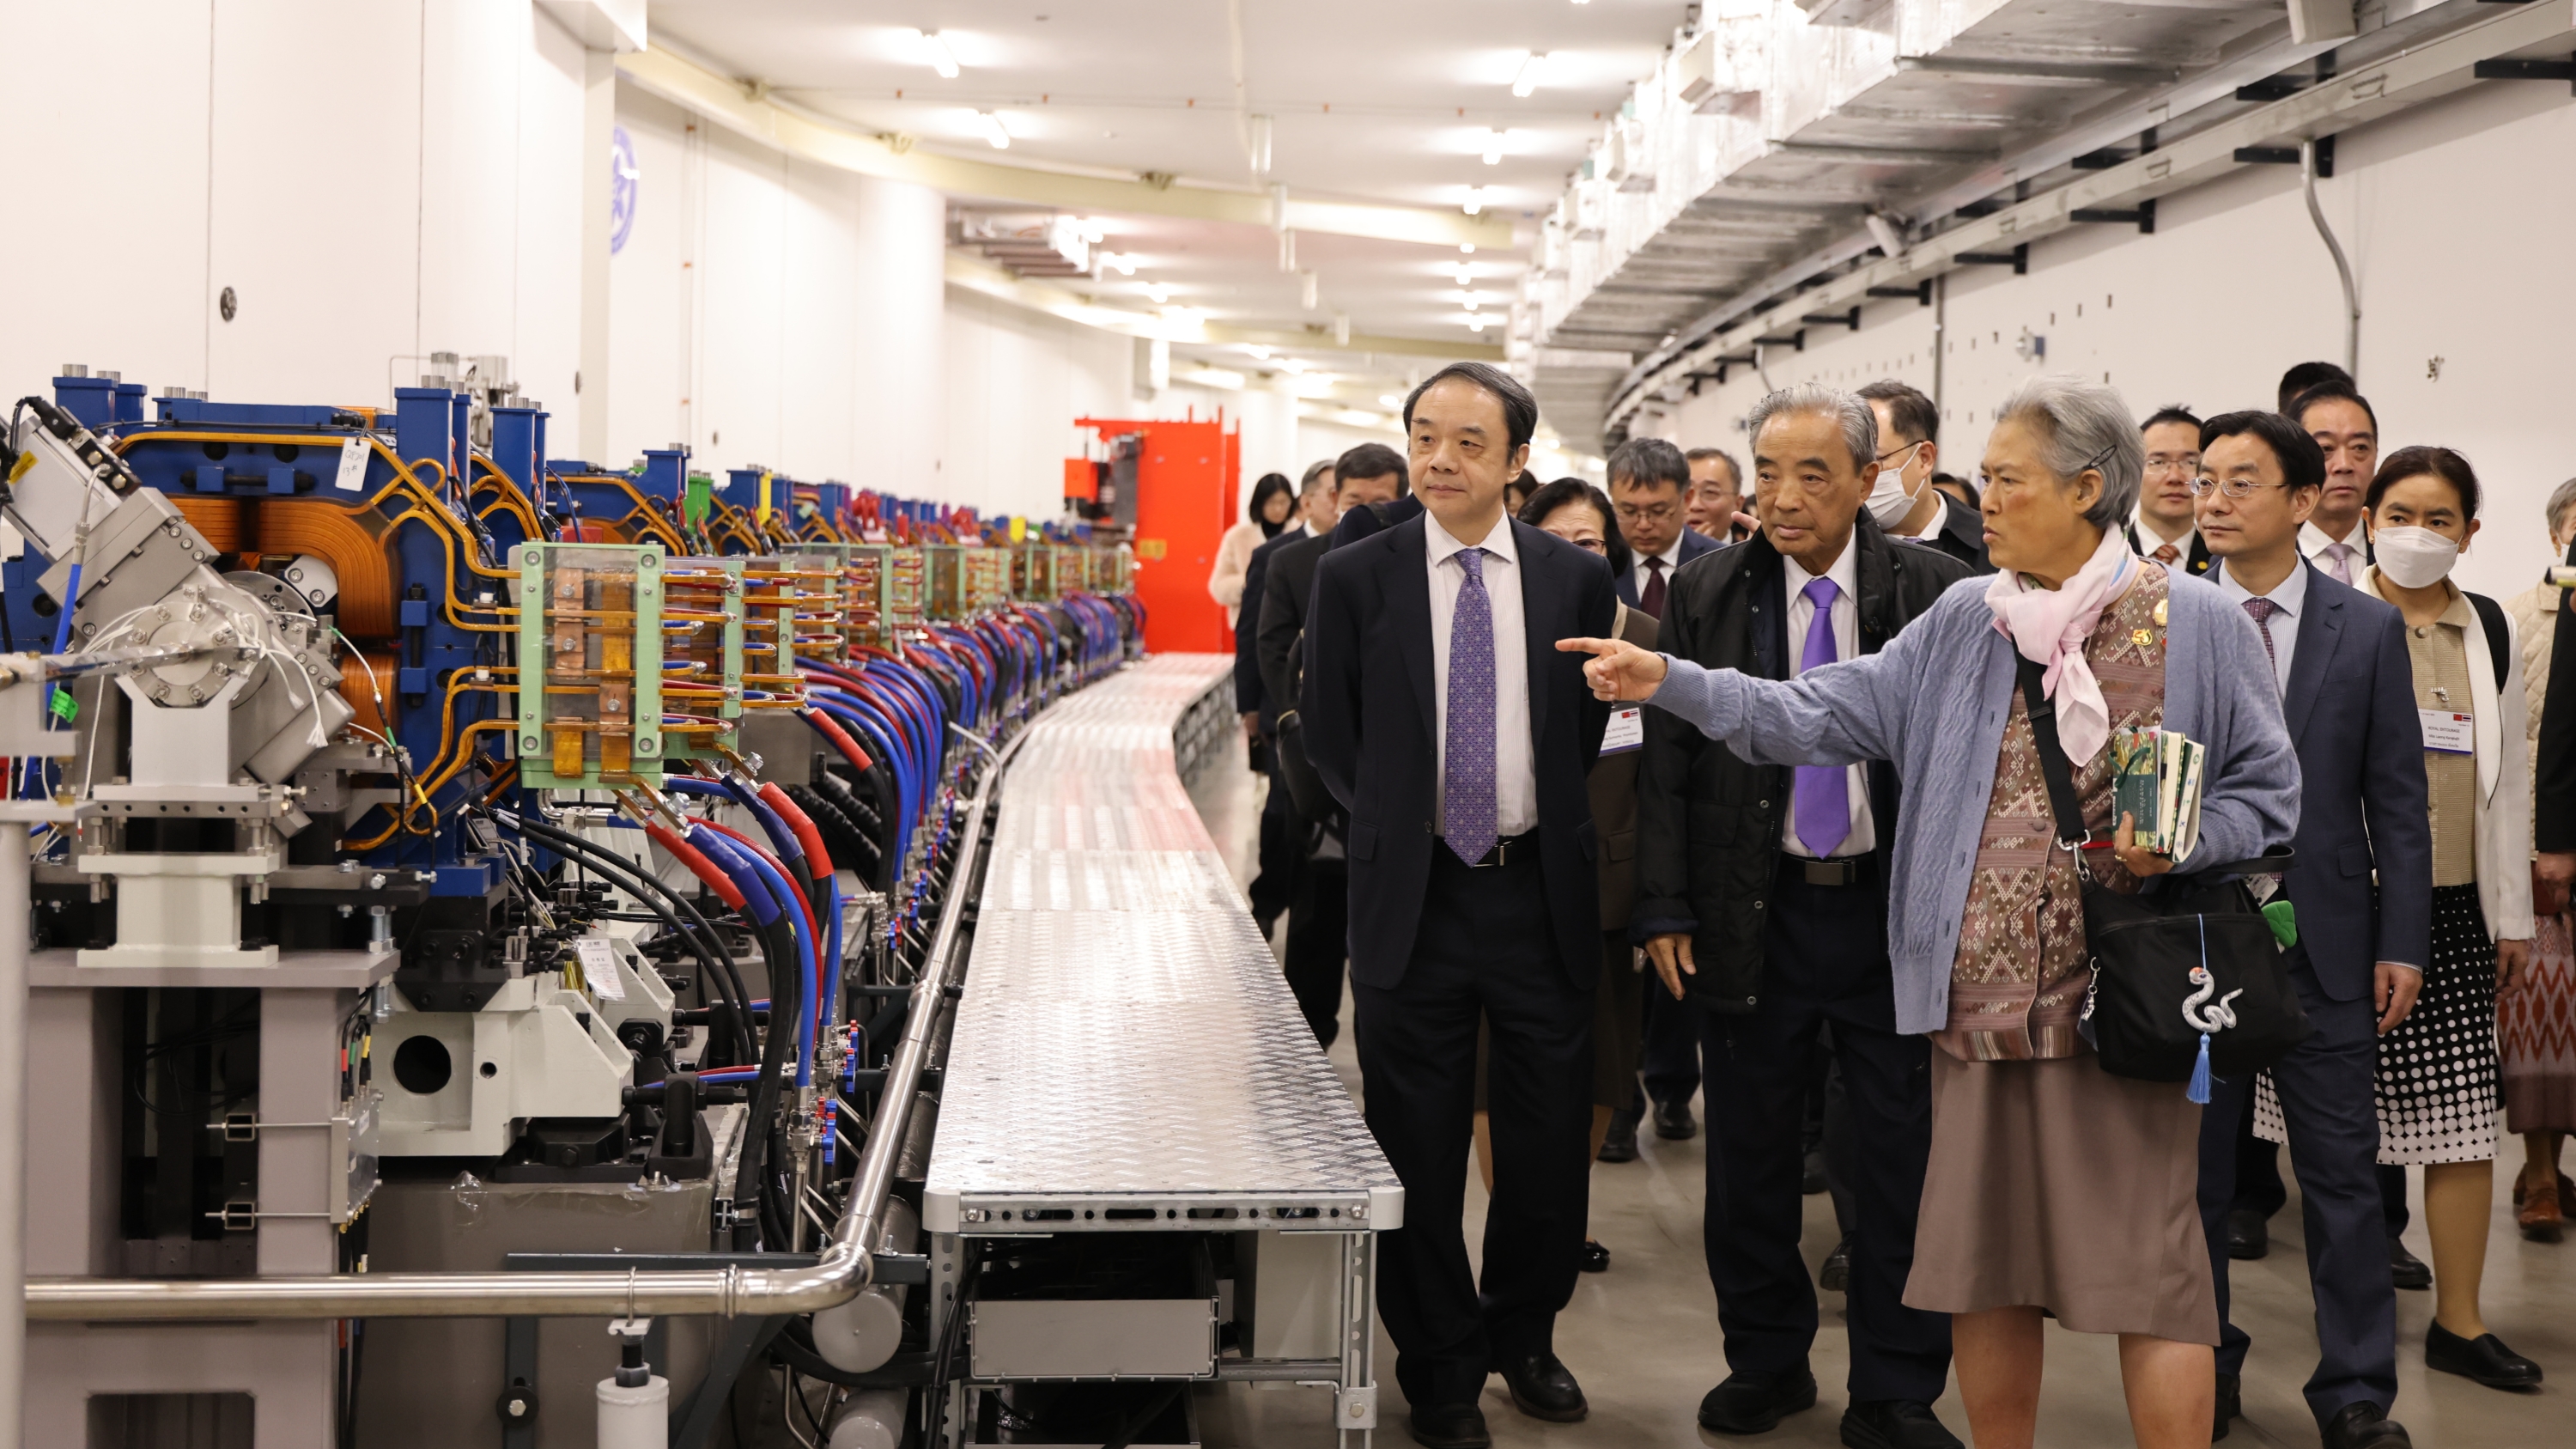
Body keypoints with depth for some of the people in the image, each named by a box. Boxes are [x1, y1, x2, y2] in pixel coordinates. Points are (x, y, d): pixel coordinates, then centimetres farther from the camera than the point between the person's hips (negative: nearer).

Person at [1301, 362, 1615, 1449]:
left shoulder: (1575, 579, 1)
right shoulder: (1356, 575, -2)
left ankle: (1524, 1335, 33)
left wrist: (1552, 819, 7)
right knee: (1418, 1153, 7)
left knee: (1549, 1143, 10)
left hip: (1541, 892, 1)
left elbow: (1590, 725, 12)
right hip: (1413, 896, -1)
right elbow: (1326, 726, 8)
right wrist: (1386, 819, 5)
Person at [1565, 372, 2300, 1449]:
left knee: (2147, 1268, -4)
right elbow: (1825, 715, 4)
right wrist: (1669, 682, -5)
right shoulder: (1964, 622, 9)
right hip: (1977, 998, 4)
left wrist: (2177, 841, -15)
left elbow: (2268, 794, 4)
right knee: (1980, 1262, 11)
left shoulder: (2199, 625, -1)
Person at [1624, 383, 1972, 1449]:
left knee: (1904, 1158, 5)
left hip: (1900, 911, -1)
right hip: (1754, 911, 2)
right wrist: (1664, 908, -2)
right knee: (1751, 1151, 11)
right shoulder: (1707, 594, 2)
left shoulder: (1939, 591, -2)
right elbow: (1668, 760, 3)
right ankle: (1766, 1360, 29)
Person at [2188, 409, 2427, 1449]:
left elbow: (2398, 798, 2)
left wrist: (2401, 941, -3)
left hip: (2324, 941, 0)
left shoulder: (2369, 629, 2)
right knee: (2197, 1168, 10)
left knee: (2342, 1173, 3)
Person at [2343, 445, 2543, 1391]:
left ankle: (2458, 1322, 11)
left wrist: (2514, 914, 12)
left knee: (2464, 1115, 2)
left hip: (2454, 904, 3)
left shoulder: (2490, 632, 9)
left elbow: (2509, 775, 13)